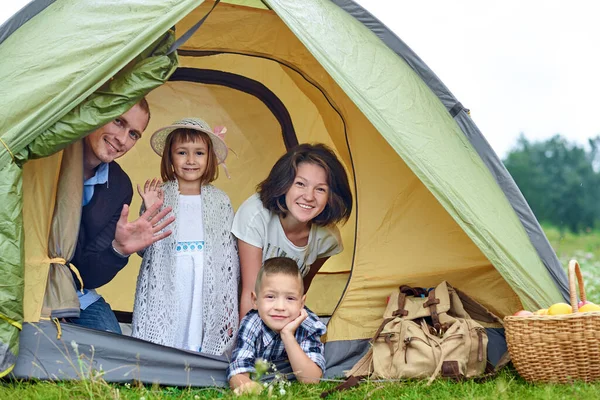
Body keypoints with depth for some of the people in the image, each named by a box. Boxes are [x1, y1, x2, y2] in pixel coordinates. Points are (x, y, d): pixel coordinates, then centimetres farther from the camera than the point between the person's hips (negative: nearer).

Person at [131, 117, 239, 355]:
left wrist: (230, 307, 8)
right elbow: (143, 248, 2)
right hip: (163, 295, -1)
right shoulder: (157, 197, 2)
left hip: (207, 296, 1)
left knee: (199, 348, -2)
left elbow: (230, 256, 10)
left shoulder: (220, 201, 7)